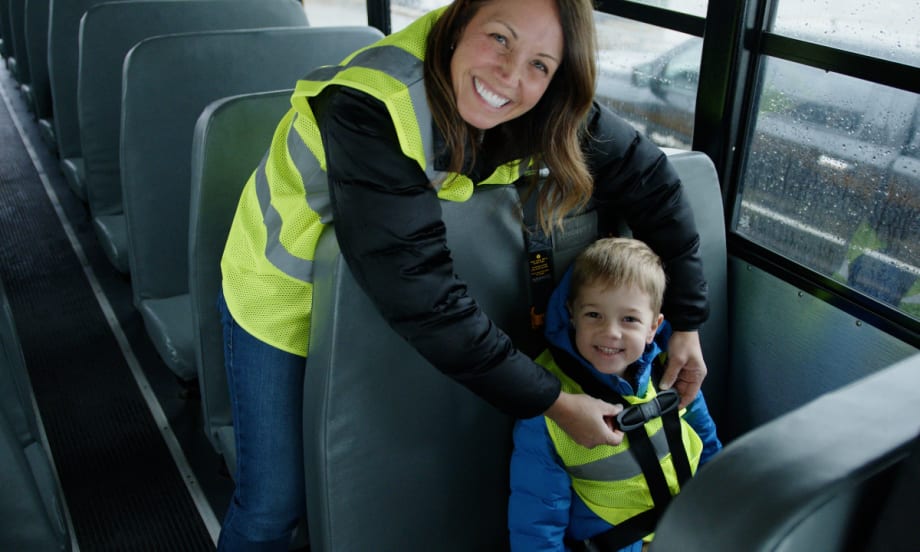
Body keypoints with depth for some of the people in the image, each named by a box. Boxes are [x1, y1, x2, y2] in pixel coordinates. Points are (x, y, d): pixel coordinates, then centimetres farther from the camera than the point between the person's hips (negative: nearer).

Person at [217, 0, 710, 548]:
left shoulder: (543, 113, -19)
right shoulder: (370, 109, -36)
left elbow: (647, 174, -8)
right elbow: (423, 298, -37)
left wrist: (687, 320, -10)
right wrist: (552, 401, -31)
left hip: (379, 309, 5)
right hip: (287, 291, -4)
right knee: (275, 503, 1)